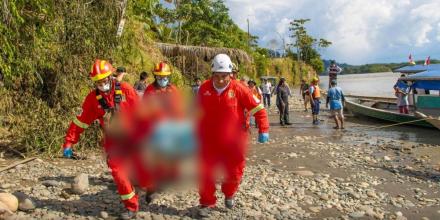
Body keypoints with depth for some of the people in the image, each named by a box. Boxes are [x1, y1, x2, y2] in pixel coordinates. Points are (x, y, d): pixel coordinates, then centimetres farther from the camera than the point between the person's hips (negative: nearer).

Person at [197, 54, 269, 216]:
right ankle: (207, 203, 28)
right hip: (209, 140, 2)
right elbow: (197, 112, 11)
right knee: (206, 173, 7)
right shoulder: (204, 88, -5)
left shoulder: (238, 89, -14)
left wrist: (263, 130, -15)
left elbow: (258, 109, -9)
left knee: (233, 172, 12)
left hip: (233, 141, -1)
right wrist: (195, 132, 16)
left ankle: (229, 194, 43)